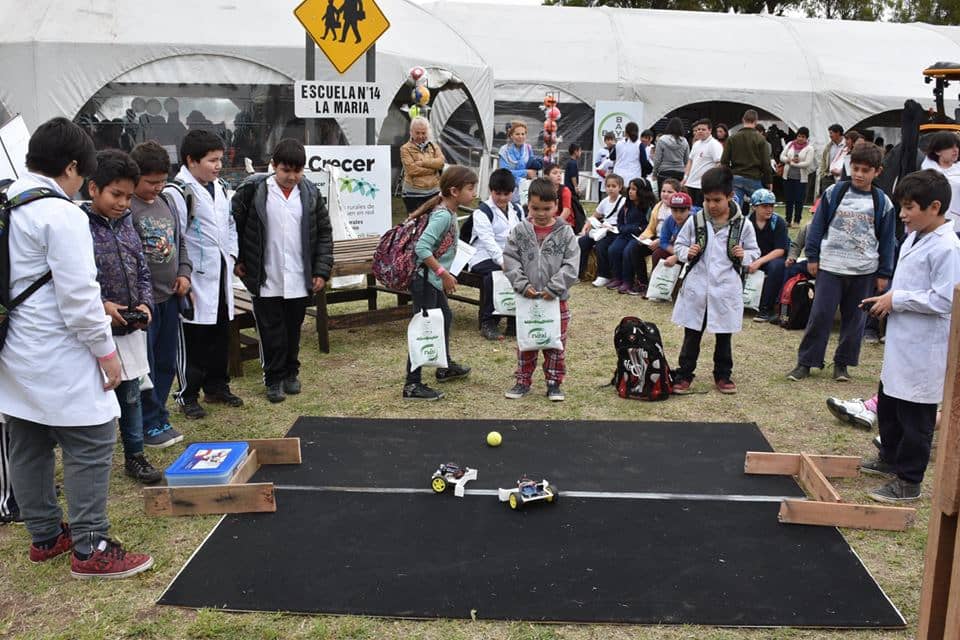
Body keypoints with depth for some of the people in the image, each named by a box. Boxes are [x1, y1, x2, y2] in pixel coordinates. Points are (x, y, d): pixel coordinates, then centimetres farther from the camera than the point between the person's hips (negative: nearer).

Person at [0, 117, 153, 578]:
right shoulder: (61, 214, -17)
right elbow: (78, 294, -20)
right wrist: (105, 349, -11)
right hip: (57, 356, -9)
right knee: (91, 444, -2)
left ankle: (44, 535, 29)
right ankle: (90, 548, 3)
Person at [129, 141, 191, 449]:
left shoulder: (167, 202, 11)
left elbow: (180, 240, 21)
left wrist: (184, 272, 7)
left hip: (169, 296, 8)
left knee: (166, 362, 14)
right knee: (145, 365, 1)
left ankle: (159, 417, 27)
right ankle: (150, 423, 13)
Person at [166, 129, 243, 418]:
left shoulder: (220, 188, 11)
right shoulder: (177, 192, -15)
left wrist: (231, 253, 12)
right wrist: (183, 276, -18)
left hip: (221, 275, 8)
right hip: (195, 278, -8)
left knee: (221, 334, 15)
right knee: (193, 338, 0)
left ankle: (217, 386, 29)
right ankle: (188, 395, 12)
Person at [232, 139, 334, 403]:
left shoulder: (311, 193, 1)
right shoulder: (253, 190, -6)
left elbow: (324, 233, 6)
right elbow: (232, 223, 3)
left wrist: (322, 271, 1)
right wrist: (236, 260, 2)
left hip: (299, 280, 2)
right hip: (265, 279, -2)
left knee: (293, 330, 14)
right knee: (271, 332, 4)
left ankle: (290, 373, 32)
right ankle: (274, 379, 18)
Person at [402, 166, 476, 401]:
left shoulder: (448, 211, 7)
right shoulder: (443, 215, -23)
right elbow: (422, 247, -31)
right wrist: (444, 274, -26)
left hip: (433, 279, 11)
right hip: (424, 279, -11)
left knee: (445, 317, 24)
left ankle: (445, 367, 43)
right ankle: (412, 385, -1)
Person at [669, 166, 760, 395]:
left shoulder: (743, 225, -3)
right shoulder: (694, 221, -2)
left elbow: (754, 251, 7)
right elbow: (679, 245, 7)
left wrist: (743, 255, -13)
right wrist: (687, 253, -13)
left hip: (726, 290, 0)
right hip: (696, 288, 0)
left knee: (724, 336, 13)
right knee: (692, 335, 9)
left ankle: (723, 375, 27)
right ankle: (684, 375, 19)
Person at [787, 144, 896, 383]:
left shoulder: (882, 202, 2)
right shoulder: (834, 193, 0)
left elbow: (887, 240, 6)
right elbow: (818, 225, 5)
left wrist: (884, 273, 5)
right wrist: (812, 256, 1)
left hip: (864, 270, 1)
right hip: (830, 266, -1)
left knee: (854, 318, 9)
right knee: (820, 315, -2)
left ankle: (842, 362, 22)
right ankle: (806, 361, 7)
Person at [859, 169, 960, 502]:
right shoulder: (914, 239, 9)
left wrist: (897, 300, -19)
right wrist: (887, 299, 6)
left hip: (924, 351, -10)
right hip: (900, 345, 10)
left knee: (915, 418, 3)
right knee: (887, 405, 23)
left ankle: (908, 481, 15)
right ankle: (890, 459, 42)